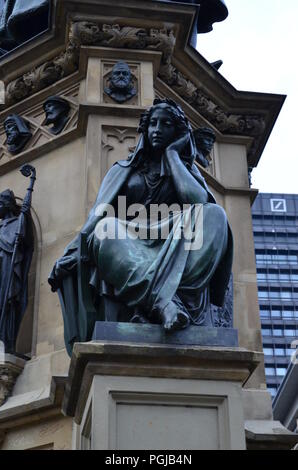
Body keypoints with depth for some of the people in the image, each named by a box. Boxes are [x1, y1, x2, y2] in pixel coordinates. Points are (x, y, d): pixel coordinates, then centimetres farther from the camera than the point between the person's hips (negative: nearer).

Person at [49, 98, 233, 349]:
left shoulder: (186, 171, 21)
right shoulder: (124, 170, 22)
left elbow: (197, 200, -4)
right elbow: (98, 214, 8)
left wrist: (171, 153, 7)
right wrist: (70, 256, -8)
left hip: (175, 251, 1)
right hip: (129, 248, 0)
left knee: (214, 214, -27)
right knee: (107, 229, -32)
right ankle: (163, 301, -49)